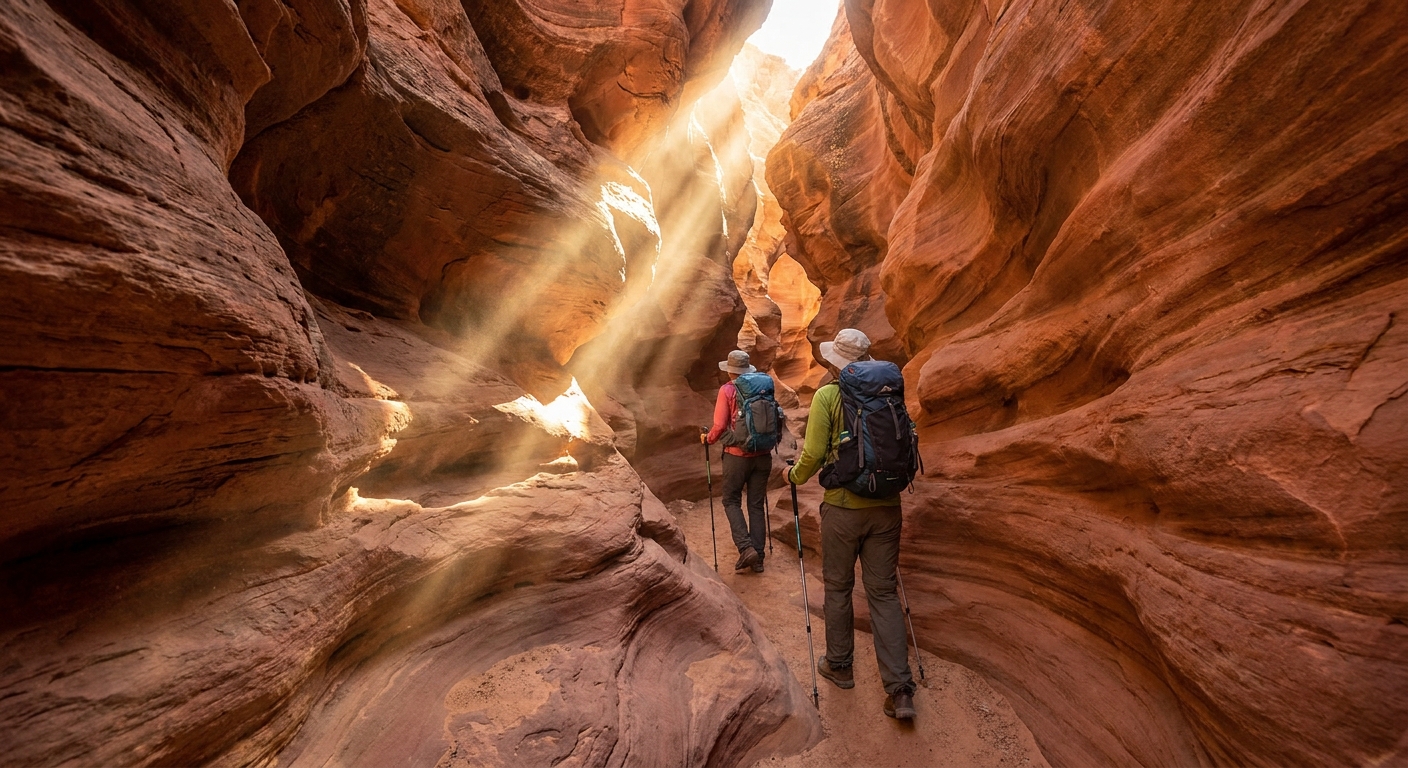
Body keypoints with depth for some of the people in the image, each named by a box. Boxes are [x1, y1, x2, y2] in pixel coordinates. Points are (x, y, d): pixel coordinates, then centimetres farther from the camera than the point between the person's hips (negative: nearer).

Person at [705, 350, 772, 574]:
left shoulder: (727, 390, -7)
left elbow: (720, 426, -11)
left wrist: (708, 438, 8)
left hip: (737, 455, -4)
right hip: (762, 454, 4)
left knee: (731, 501, 13)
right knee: (756, 504, 12)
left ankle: (746, 548, -1)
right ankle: (757, 557, 16)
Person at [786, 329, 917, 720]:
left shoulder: (827, 395, -10)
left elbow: (814, 454, -13)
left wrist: (794, 476, 7)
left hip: (843, 507, -4)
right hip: (887, 507, 4)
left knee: (838, 587, 16)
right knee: (883, 592, 14)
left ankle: (839, 666, 33)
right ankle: (900, 690, 15)